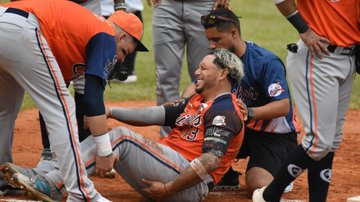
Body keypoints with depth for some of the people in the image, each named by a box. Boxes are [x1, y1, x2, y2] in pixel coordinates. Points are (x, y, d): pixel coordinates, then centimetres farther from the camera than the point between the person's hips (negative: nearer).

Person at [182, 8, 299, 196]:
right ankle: (227, 178, 7)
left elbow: (283, 106, -29)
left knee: (258, 187, -28)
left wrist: (249, 113, -46)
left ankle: (280, 172, 8)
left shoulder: (267, 62, -23)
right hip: (241, 131, 7)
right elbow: (197, 86, -6)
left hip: (276, 136, -7)